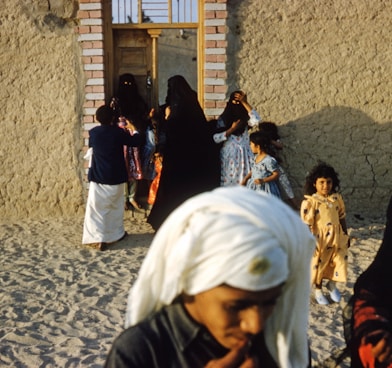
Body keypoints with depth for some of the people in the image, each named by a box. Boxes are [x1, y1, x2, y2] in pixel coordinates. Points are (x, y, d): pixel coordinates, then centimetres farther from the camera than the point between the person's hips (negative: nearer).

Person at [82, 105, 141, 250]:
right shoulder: (118, 132, -9)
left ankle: (97, 238, -8)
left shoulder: (93, 132, -3)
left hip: (98, 177, 0)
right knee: (115, 206, 18)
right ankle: (117, 233, 29)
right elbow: (136, 141, 2)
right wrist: (132, 128, 20)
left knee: (97, 208, 1)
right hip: (115, 177, 0)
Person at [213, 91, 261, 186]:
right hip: (228, 156, -1)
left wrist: (245, 102, -15)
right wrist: (232, 129, -11)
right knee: (228, 182, -1)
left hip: (244, 156, 1)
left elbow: (256, 120, -17)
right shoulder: (223, 119, 2)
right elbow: (215, 138, -6)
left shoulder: (245, 118, 5)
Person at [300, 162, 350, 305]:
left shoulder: (337, 198, -2)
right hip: (319, 241, -4)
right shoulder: (309, 202, -18)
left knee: (338, 264, 14)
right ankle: (318, 290, 36)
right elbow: (306, 225, -16)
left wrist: (346, 237, 12)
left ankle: (332, 285, 42)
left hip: (336, 239, 4)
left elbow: (342, 218, 8)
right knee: (319, 265, 13)